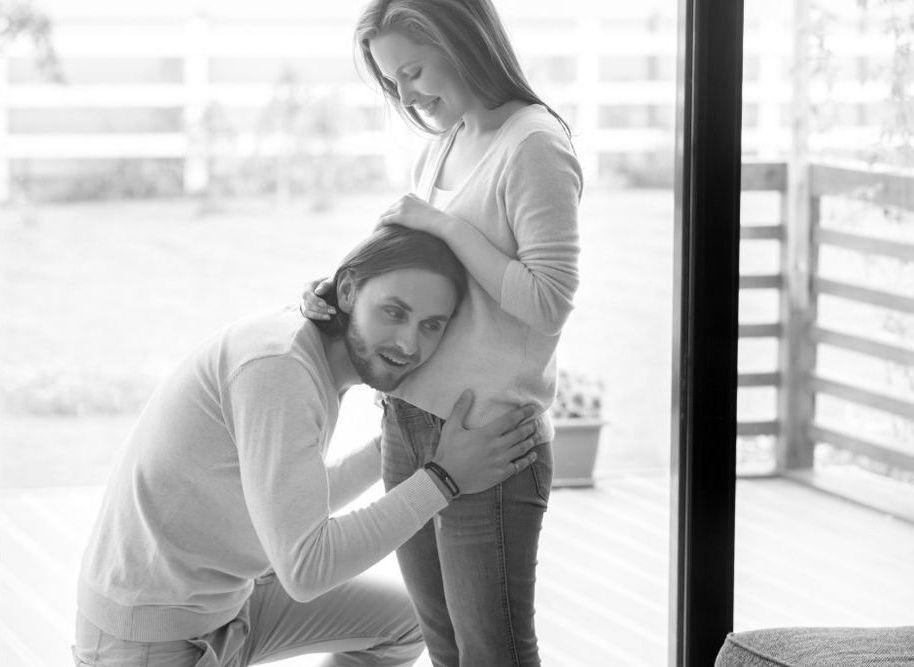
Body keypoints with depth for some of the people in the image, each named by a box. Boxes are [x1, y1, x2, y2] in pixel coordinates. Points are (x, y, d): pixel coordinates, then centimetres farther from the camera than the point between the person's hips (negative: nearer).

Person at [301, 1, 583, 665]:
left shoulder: (534, 145, -13)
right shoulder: (442, 146, 13)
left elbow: (547, 303, -18)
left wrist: (444, 224, -16)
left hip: (488, 442, -8)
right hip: (409, 428, 8)